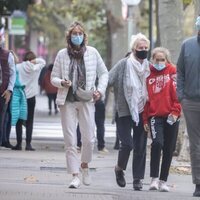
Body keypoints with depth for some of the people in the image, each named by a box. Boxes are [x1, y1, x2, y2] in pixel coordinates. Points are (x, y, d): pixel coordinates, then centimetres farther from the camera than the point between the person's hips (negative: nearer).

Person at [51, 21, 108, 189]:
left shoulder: (92, 52, 3)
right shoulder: (62, 55, 3)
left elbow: (104, 73, 11)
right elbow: (53, 77, 9)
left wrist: (100, 90, -3)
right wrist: (62, 83, -13)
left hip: (86, 100, 0)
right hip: (67, 101, 0)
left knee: (89, 138, -3)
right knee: (70, 141, -3)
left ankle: (85, 165, 25)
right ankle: (75, 176, 0)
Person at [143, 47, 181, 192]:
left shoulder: (173, 71, 4)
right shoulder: (149, 74, 9)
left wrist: (175, 111, -10)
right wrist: (145, 119, 7)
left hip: (171, 116, 0)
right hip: (154, 116, 0)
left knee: (168, 149, 4)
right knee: (157, 143, -20)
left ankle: (163, 181, 14)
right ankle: (154, 178, -16)